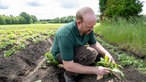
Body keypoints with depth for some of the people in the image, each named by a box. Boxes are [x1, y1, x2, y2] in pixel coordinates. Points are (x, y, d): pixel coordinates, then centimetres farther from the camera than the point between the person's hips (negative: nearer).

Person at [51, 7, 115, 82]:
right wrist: (95, 70, -33)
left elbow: (94, 44, 1)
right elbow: (68, 66, -37)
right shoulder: (66, 35, -38)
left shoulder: (87, 29, -17)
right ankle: (70, 74, -11)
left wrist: (106, 53, -19)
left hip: (76, 50, 7)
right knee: (91, 53, -32)